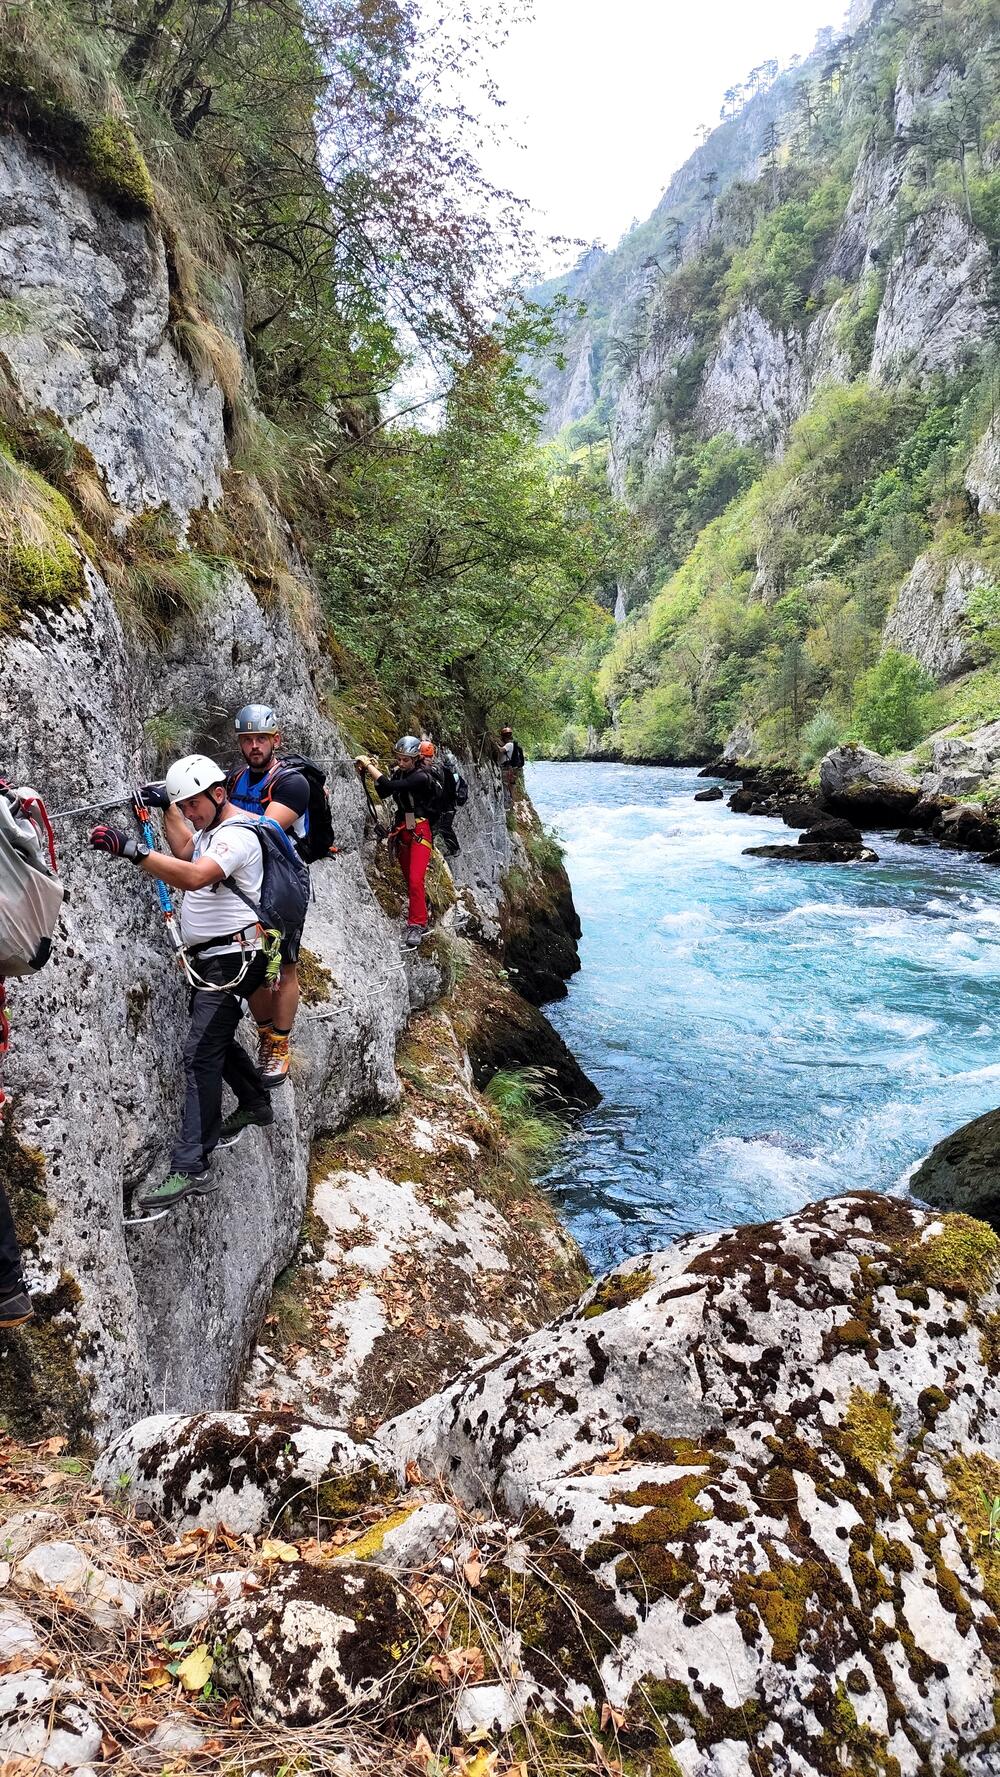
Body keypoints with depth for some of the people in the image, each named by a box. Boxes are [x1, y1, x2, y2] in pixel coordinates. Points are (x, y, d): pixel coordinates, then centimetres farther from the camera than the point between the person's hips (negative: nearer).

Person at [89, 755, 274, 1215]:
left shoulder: (237, 835, -19)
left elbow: (193, 876, -36)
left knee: (200, 1055, -15)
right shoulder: (214, 827, 14)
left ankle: (190, 1169, -17)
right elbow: (184, 851, 28)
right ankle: (255, 1106, 45)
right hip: (210, 959, 11)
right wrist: (167, 808, 16)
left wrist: (132, 850, -45)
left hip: (232, 961, -11)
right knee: (216, 1040, 23)